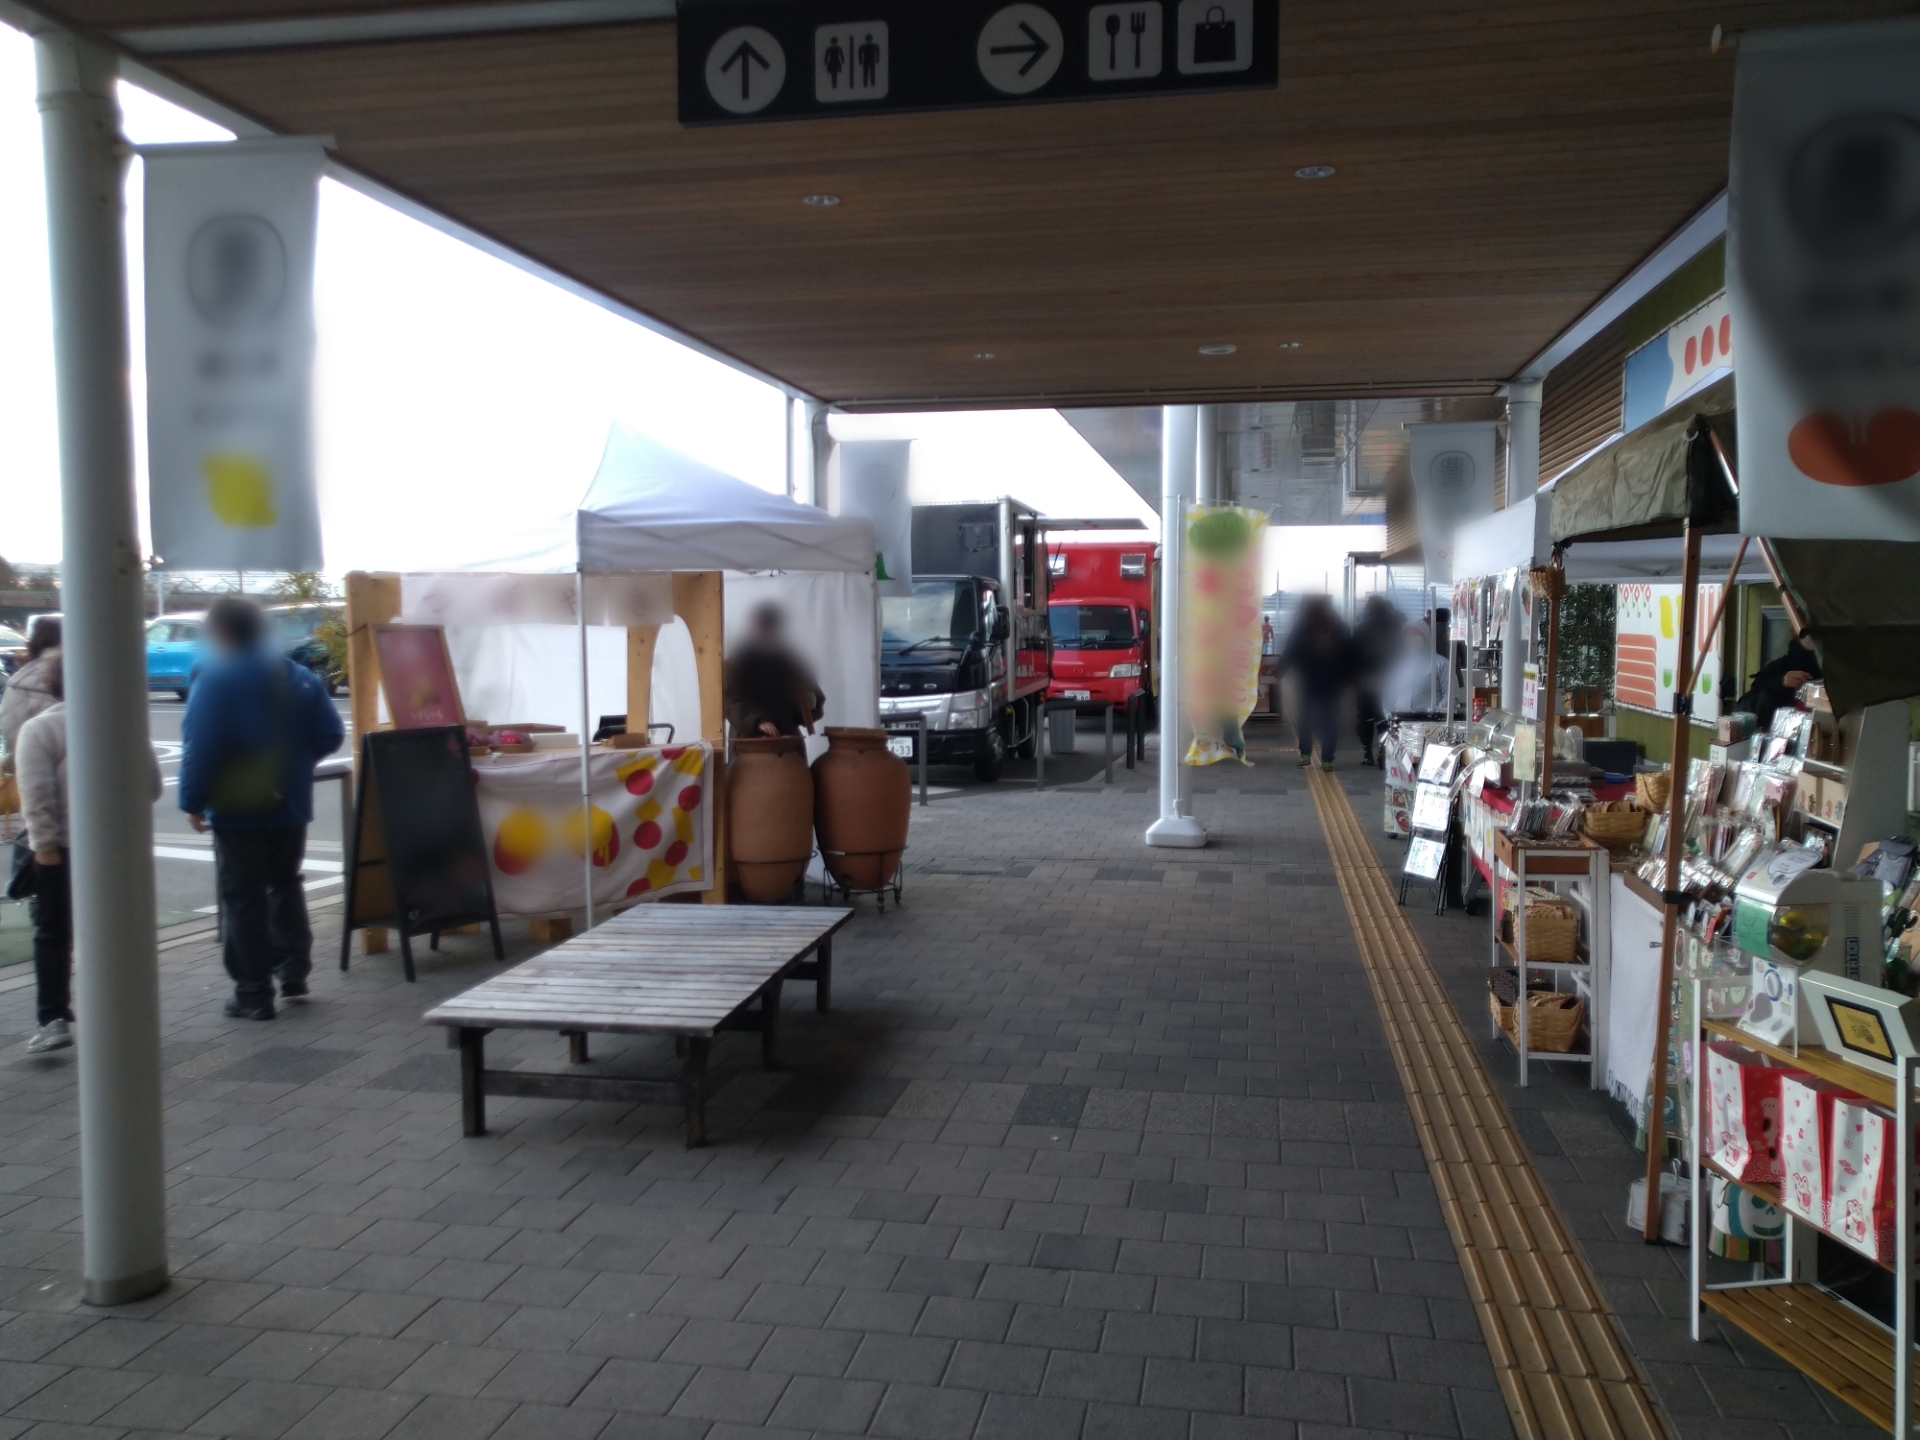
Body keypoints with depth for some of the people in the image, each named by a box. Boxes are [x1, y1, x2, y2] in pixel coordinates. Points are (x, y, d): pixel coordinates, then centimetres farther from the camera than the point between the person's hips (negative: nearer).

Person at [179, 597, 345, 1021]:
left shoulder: (215, 679, -14)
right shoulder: (299, 676, 3)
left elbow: (200, 747, -19)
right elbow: (330, 734, 2)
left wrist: (192, 801, -10)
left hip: (237, 810, -5)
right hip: (291, 806, 5)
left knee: (243, 900, 2)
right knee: (285, 886, 21)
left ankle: (253, 994, 5)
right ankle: (294, 971, 22)